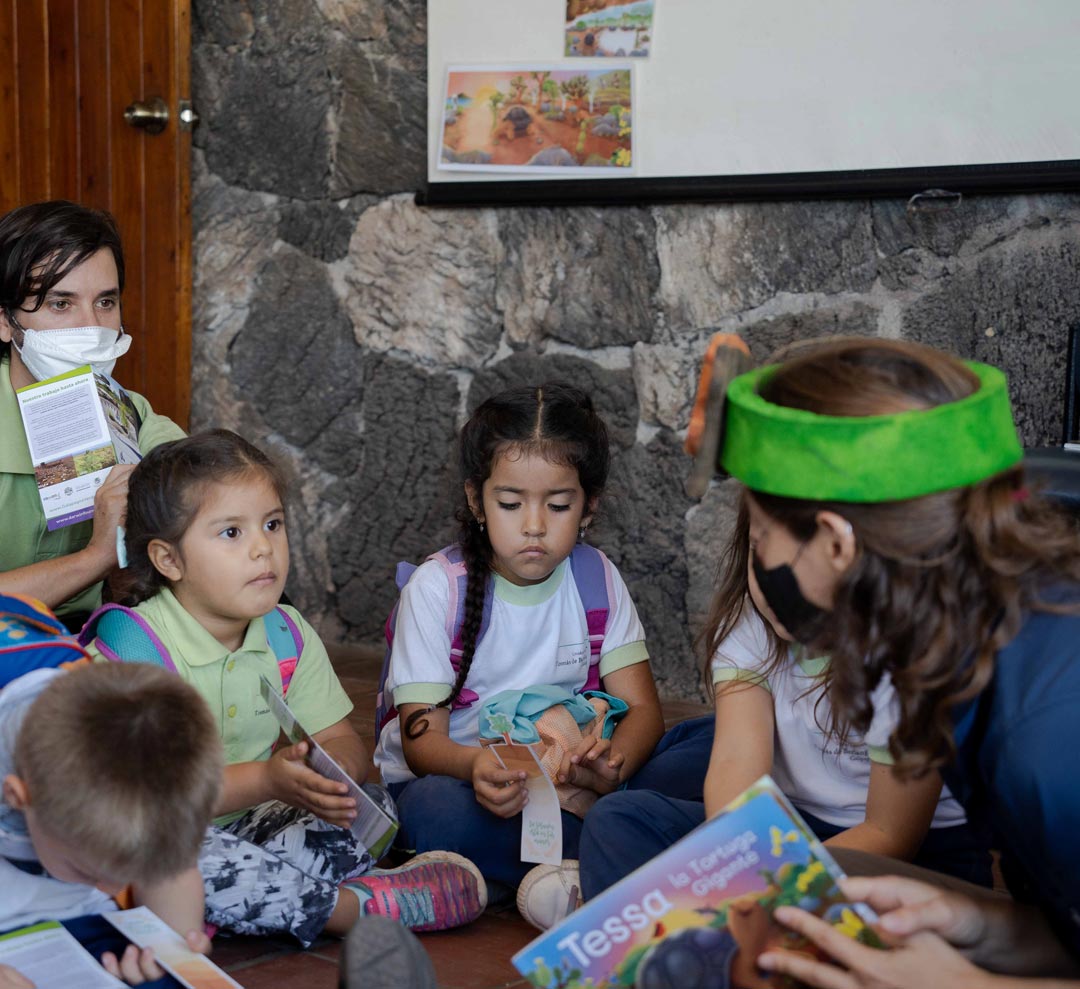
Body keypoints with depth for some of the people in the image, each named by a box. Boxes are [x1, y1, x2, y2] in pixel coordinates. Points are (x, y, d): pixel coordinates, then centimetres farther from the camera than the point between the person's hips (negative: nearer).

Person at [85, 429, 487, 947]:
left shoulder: (288, 634, 2)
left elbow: (342, 742, 2)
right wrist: (266, 780, -32)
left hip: (249, 825, 6)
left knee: (373, 805, -5)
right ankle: (362, 904, -20)